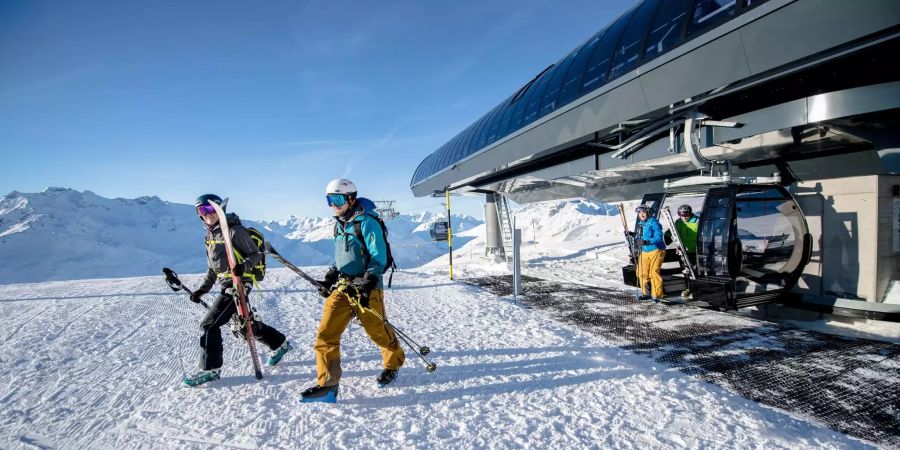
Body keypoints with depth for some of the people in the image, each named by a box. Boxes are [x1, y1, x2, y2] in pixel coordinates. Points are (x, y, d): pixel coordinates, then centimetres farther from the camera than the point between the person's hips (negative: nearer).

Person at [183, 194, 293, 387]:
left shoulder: (234, 230, -12)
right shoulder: (210, 235, 13)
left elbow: (256, 255, -13)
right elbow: (212, 268, 19)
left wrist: (244, 266, -32)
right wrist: (202, 289, 13)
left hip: (238, 284, -9)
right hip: (226, 285, 9)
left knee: (209, 324, -9)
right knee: (246, 325, 16)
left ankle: (210, 369, 3)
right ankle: (280, 343, 33)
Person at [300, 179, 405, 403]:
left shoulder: (366, 222, -11)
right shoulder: (340, 224, 14)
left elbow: (379, 257, -15)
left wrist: (367, 284, -23)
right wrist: (330, 277, 15)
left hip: (365, 287, -7)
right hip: (342, 287, 7)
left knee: (378, 331, 7)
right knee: (325, 333, -4)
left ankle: (393, 364, 35)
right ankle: (327, 385, 2)